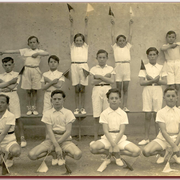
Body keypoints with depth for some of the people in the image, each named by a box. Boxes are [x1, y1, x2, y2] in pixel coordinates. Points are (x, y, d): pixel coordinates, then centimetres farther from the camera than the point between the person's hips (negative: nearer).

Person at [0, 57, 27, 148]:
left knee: (17, 118, -2)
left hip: (13, 96, -3)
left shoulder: (16, 75, 6)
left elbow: (12, 87, -8)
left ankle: (22, 138, 4)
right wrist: (10, 82, -9)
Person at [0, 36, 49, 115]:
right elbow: (14, 51, 7)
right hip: (27, 70, 1)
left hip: (36, 71, -1)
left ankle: (34, 108, 11)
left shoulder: (39, 51, 8)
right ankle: (29, 108, 11)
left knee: (34, 90, 3)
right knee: (28, 91, 3)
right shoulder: (25, 50, 11)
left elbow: (47, 53, -10)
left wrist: (37, 53, -14)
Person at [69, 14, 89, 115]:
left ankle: (82, 108, 10)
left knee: (82, 88, 3)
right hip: (75, 66, 0)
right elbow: (71, 35, 7)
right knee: (77, 89, 4)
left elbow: (86, 35, 6)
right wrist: (72, 24, 2)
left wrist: (86, 24, 3)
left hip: (83, 66, 0)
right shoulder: (73, 46, 13)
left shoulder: (85, 46, 12)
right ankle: (77, 108, 11)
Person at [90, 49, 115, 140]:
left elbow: (112, 81, -5)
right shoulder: (93, 69, 8)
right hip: (97, 91, 0)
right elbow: (92, 82, -5)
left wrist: (100, 77, -7)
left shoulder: (110, 69, 9)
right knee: (96, 117, 0)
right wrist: (105, 77, -7)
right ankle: (96, 138, 8)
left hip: (107, 91, 0)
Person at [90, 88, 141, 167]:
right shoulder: (104, 113, -3)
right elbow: (105, 131, -11)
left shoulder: (123, 114, 0)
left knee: (137, 151, -24)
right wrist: (113, 145, -24)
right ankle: (108, 154, 1)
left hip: (120, 139, 1)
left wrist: (114, 145, -21)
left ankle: (116, 154, 2)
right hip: (108, 138, -1)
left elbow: (122, 131, -8)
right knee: (93, 147, -31)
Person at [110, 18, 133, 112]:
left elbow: (130, 35, 15)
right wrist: (113, 25, 12)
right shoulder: (115, 47, 11)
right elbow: (112, 35, 11)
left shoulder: (127, 47, 16)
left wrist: (130, 25, 16)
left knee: (125, 89, 4)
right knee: (118, 88, 0)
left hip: (126, 67, 2)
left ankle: (124, 106, 7)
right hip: (118, 67, -2)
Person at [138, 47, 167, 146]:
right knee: (147, 116, 2)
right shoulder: (144, 67, 4)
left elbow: (165, 82, -1)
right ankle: (146, 138, 11)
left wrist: (151, 80, -14)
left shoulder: (161, 67, 7)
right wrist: (154, 80, -17)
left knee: (156, 115, 3)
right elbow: (141, 82, -5)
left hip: (158, 91, 0)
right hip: (147, 91, 0)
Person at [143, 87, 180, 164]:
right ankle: (163, 153, 7)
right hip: (163, 139, -1)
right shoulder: (160, 112, -3)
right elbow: (163, 131, -12)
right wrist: (173, 146, -23)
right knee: (146, 151, -27)